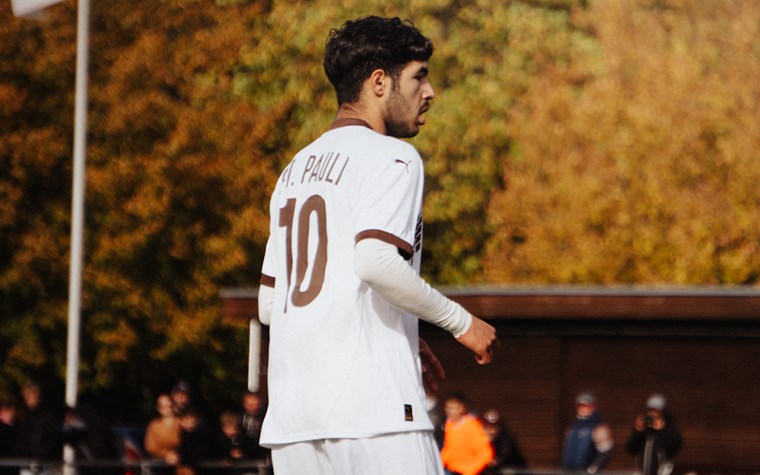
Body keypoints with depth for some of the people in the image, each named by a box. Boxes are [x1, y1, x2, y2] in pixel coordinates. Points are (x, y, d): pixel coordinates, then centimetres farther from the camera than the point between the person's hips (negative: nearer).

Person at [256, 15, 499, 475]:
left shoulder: (295, 171, 22)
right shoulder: (391, 157, -3)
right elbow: (375, 261, -20)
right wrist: (461, 321, -7)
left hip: (290, 412, 8)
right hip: (371, 405, -8)